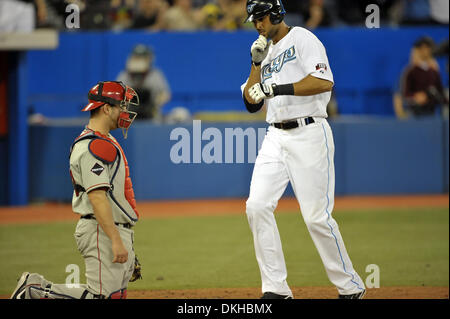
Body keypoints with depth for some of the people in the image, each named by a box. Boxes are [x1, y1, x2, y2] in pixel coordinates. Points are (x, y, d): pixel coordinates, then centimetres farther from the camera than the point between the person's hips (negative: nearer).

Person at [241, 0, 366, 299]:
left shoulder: (302, 39, -3)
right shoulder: (267, 52, 19)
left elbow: (324, 82, -18)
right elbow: (252, 103, 15)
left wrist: (279, 89, -21)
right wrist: (257, 64, 4)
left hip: (309, 134, -7)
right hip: (276, 138, 7)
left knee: (317, 216, -9)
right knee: (257, 206, -9)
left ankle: (351, 286, 6)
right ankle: (276, 289, -4)